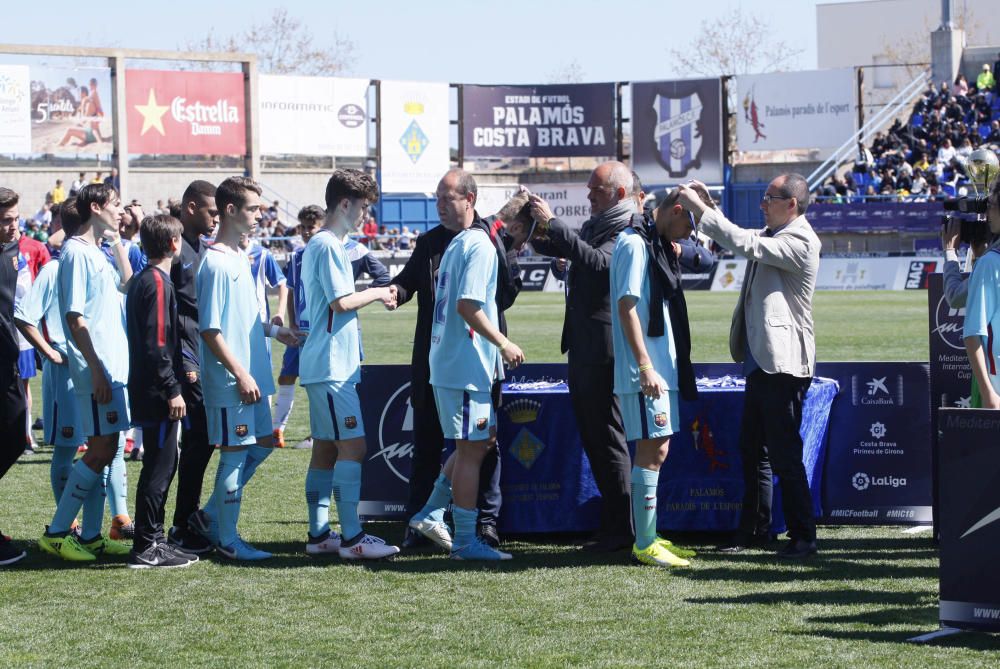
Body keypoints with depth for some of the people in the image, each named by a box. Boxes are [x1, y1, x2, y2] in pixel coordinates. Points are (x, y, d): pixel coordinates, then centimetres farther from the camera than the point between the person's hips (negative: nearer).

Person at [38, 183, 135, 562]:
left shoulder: (96, 252, 14)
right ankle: (56, 533, -4)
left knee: (103, 451, 9)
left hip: (113, 367, 9)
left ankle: (90, 536, 13)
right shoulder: (77, 252, -13)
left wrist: (116, 239, 19)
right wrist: (96, 369, -20)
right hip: (96, 369, -9)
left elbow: (126, 282, 31)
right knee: (101, 451, -9)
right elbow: (75, 317, -17)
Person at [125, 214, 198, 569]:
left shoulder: (140, 281, 14)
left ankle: (153, 540, 20)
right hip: (157, 391, -10)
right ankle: (146, 549, -4)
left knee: (161, 465, 15)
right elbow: (157, 343, -21)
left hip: (145, 389, 10)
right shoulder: (159, 283, -15)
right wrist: (172, 390, -19)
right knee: (159, 467, -6)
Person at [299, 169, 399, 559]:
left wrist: (374, 296, 15)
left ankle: (319, 534, 14)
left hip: (325, 366, 11)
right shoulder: (328, 246, -14)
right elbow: (341, 302, -20)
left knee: (325, 449, 11)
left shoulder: (317, 245, 18)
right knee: (352, 445, -12)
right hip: (332, 365, -11)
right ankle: (351, 537, -13)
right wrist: (375, 294, -6)